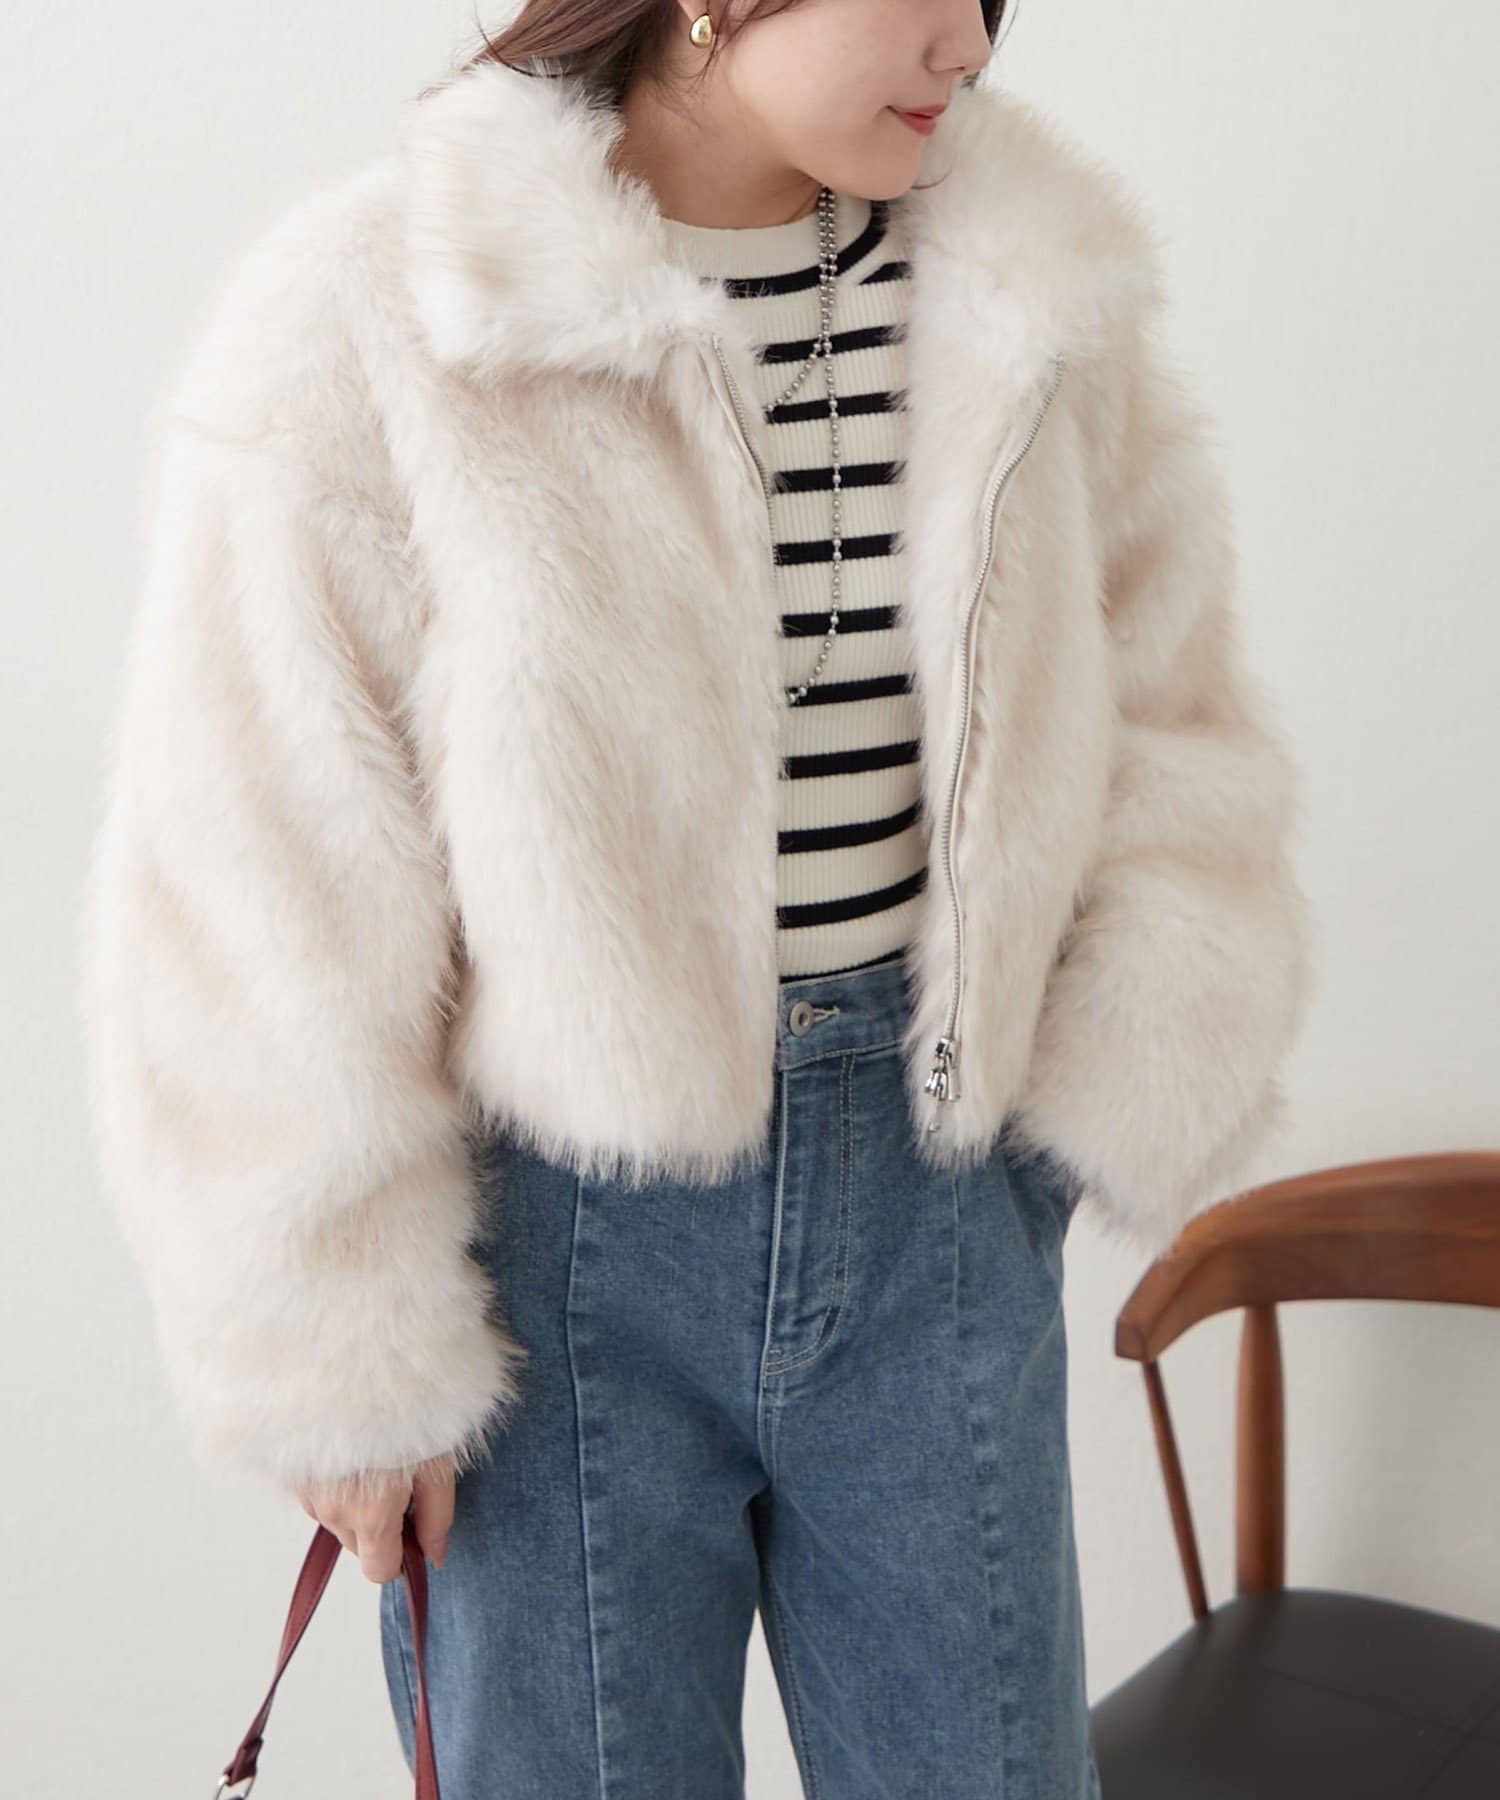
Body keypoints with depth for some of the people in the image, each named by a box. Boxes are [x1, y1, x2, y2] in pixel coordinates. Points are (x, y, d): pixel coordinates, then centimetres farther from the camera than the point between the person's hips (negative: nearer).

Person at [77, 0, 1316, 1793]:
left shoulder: (1036, 293, -1)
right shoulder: (366, 336, -14)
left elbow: (1170, 731, 8)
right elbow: (254, 924, -11)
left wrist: (1136, 1098, -4)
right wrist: (341, 1358, -8)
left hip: (933, 1191, 4)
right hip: (557, 1236, -3)